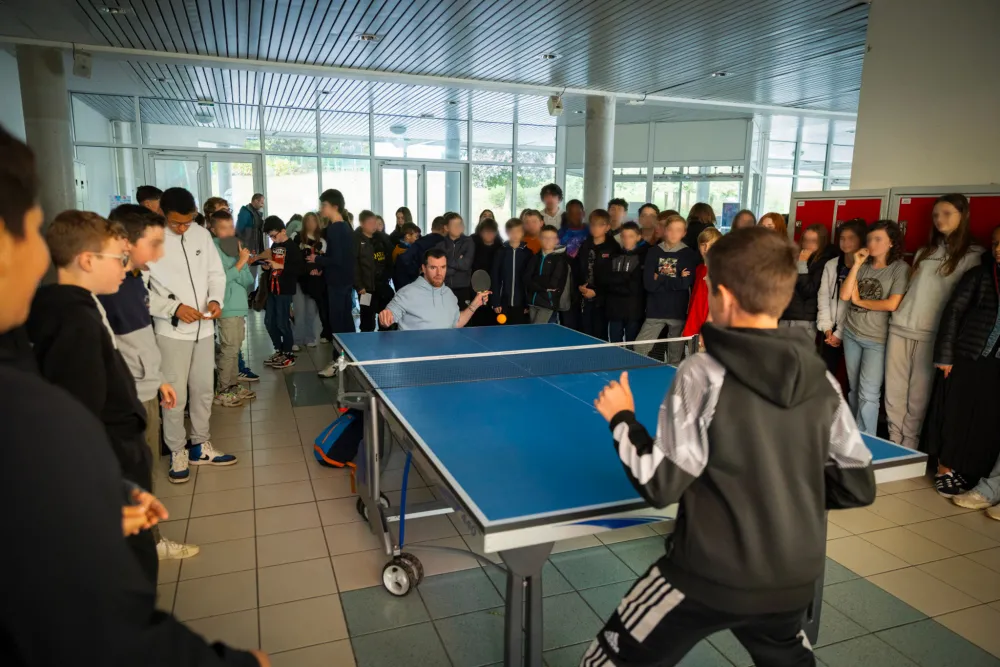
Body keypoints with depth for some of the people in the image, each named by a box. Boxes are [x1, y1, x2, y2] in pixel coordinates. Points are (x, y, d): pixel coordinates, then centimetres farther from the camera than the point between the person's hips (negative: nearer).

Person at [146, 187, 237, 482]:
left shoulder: (202, 235, 3)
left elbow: (217, 273, 9)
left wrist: (216, 299, -9)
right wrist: (174, 308, -20)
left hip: (204, 327, 5)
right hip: (172, 329, -5)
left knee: (204, 390, 14)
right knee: (175, 394, 2)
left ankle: (201, 446, 30)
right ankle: (177, 452, 19)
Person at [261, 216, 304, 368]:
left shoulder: (292, 247, -11)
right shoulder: (274, 246, 12)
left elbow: (300, 268, -21)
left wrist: (280, 266, -24)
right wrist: (267, 266, 5)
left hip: (285, 291, -8)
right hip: (272, 289, 8)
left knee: (282, 323, -3)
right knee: (269, 322, 11)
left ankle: (289, 355, 10)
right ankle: (279, 351, 25)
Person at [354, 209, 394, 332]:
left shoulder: (382, 238, 10)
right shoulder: (356, 240, -7)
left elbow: (389, 259, 13)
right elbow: (353, 265, -13)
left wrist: (388, 276, 2)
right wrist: (359, 286, -15)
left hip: (383, 284, 5)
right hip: (367, 286, -5)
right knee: (368, 319, 6)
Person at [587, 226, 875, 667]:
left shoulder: (704, 375, -19)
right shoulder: (822, 381, -3)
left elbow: (660, 485, -17)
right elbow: (858, 487, 4)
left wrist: (622, 419, -3)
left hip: (709, 576, -6)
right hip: (794, 579, 6)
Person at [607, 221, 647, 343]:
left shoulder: (644, 256, -1)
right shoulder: (615, 256, 13)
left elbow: (638, 282, -9)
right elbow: (607, 278, 6)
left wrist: (619, 278, -8)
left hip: (634, 310, -4)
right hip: (615, 308, 4)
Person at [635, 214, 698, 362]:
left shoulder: (689, 254, 1)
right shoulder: (654, 251, 5)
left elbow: (686, 283, -11)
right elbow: (648, 283, -4)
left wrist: (660, 279, -5)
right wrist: (675, 282, -8)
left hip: (679, 312, -1)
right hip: (655, 310, 1)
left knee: (675, 356, 8)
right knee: (639, 350, -5)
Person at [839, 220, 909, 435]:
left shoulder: (900, 268, -8)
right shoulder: (863, 265, 5)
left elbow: (892, 304, -18)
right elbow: (844, 295, -5)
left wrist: (860, 301, -6)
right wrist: (857, 264, -7)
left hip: (877, 339, -5)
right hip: (851, 333, 5)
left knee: (868, 394, -6)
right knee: (854, 390, 14)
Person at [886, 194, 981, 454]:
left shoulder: (973, 255, 0)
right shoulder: (926, 250, 16)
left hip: (931, 334, -5)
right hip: (899, 327, 5)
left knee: (918, 394, 0)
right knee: (894, 391, 5)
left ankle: (909, 449, 11)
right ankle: (894, 445, 15)